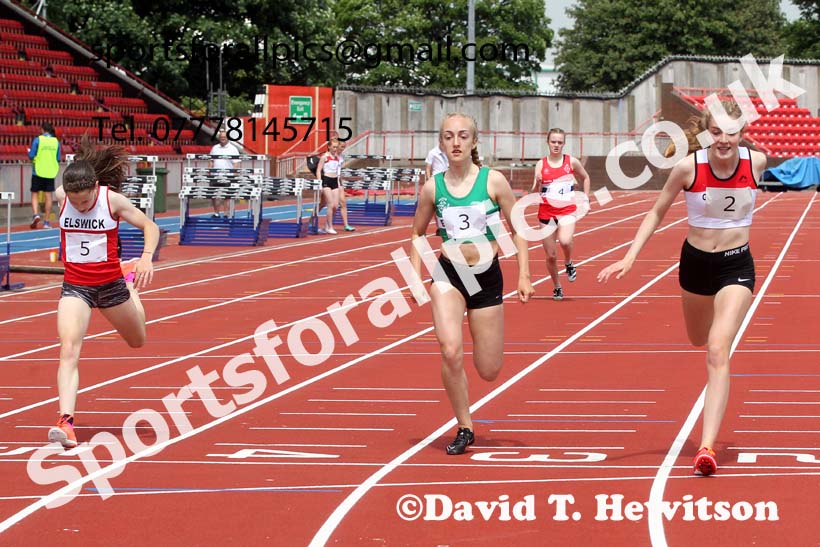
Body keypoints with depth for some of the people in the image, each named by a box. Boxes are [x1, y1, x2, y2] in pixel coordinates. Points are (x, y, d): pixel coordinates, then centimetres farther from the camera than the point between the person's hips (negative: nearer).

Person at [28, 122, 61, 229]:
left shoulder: (37, 140, -7)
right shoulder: (56, 142, 1)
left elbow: (31, 156, -7)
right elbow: (58, 159, 5)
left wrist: (29, 152, 14)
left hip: (38, 172, -2)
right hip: (51, 172, 2)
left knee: (35, 194, 8)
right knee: (48, 197, 6)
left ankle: (36, 214, -15)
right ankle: (46, 222, 7)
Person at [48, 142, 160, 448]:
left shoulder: (113, 201, -17)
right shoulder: (61, 197, -11)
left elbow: (150, 226, -10)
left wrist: (147, 257, -28)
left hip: (110, 283, 0)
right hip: (74, 286, 0)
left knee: (137, 341, 25)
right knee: (69, 350, -21)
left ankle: (132, 282, 57)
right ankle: (66, 422, -28)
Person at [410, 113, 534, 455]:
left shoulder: (493, 181, -6)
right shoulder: (432, 188, -2)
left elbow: (517, 228, 2)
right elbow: (418, 233, 13)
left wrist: (524, 276, -3)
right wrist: (416, 279, 5)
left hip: (487, 276, 0)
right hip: (448, 275, 0)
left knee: (489, 371, 2)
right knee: (451, 352, -21)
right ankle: (464, 429, -4)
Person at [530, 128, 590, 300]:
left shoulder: (571, 162, 0)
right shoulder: (541, 164, -1)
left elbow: (585, 178, 18)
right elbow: (533, 192, -6)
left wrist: (585, 198, 9)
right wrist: (536, 183, -27)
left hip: (567, 211, -1)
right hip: (546, 212, 1)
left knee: (565, 241, -30)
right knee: (551, 255, 4)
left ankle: (569, 263, 3)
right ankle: (557, 287, 26)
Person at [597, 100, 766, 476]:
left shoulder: (755, 162, -14)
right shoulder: (688, 167, -17)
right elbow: (657, 213, -6)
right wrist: (630, 257, -13)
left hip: (737, 266, -2)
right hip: (695, 262, 2)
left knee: (718, 351, -17)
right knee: (699, 339, 23)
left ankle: (707, 447, -21)